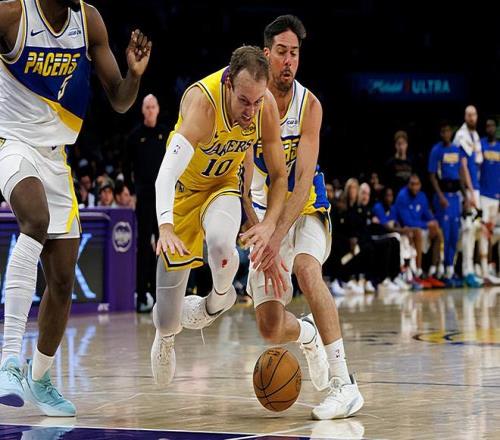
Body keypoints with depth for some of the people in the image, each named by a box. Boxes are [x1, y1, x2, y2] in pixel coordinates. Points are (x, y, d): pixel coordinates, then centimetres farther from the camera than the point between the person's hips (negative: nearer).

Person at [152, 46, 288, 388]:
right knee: (167, 322, -1)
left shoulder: (267, 106, -20)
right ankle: (166, 332, 41)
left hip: (224, 186, 2)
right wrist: (165, 227, -61)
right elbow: (166, 175, -44)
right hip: (185, 191, -2)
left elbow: (279, 175, -6)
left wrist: (270, 225, -24)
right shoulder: (203, 102, -34)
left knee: (220, 242, -39)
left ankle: (220, 296, -2)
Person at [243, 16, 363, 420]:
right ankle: (308, 334, 34)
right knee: (270, 330, -5)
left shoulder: (309, 105, -14)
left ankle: (343, 384, -33)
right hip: (266, 214, 2)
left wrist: (278, 236, -34)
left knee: (307, 269, -34)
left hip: (306, 208, -2)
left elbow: (303, 180, -22)